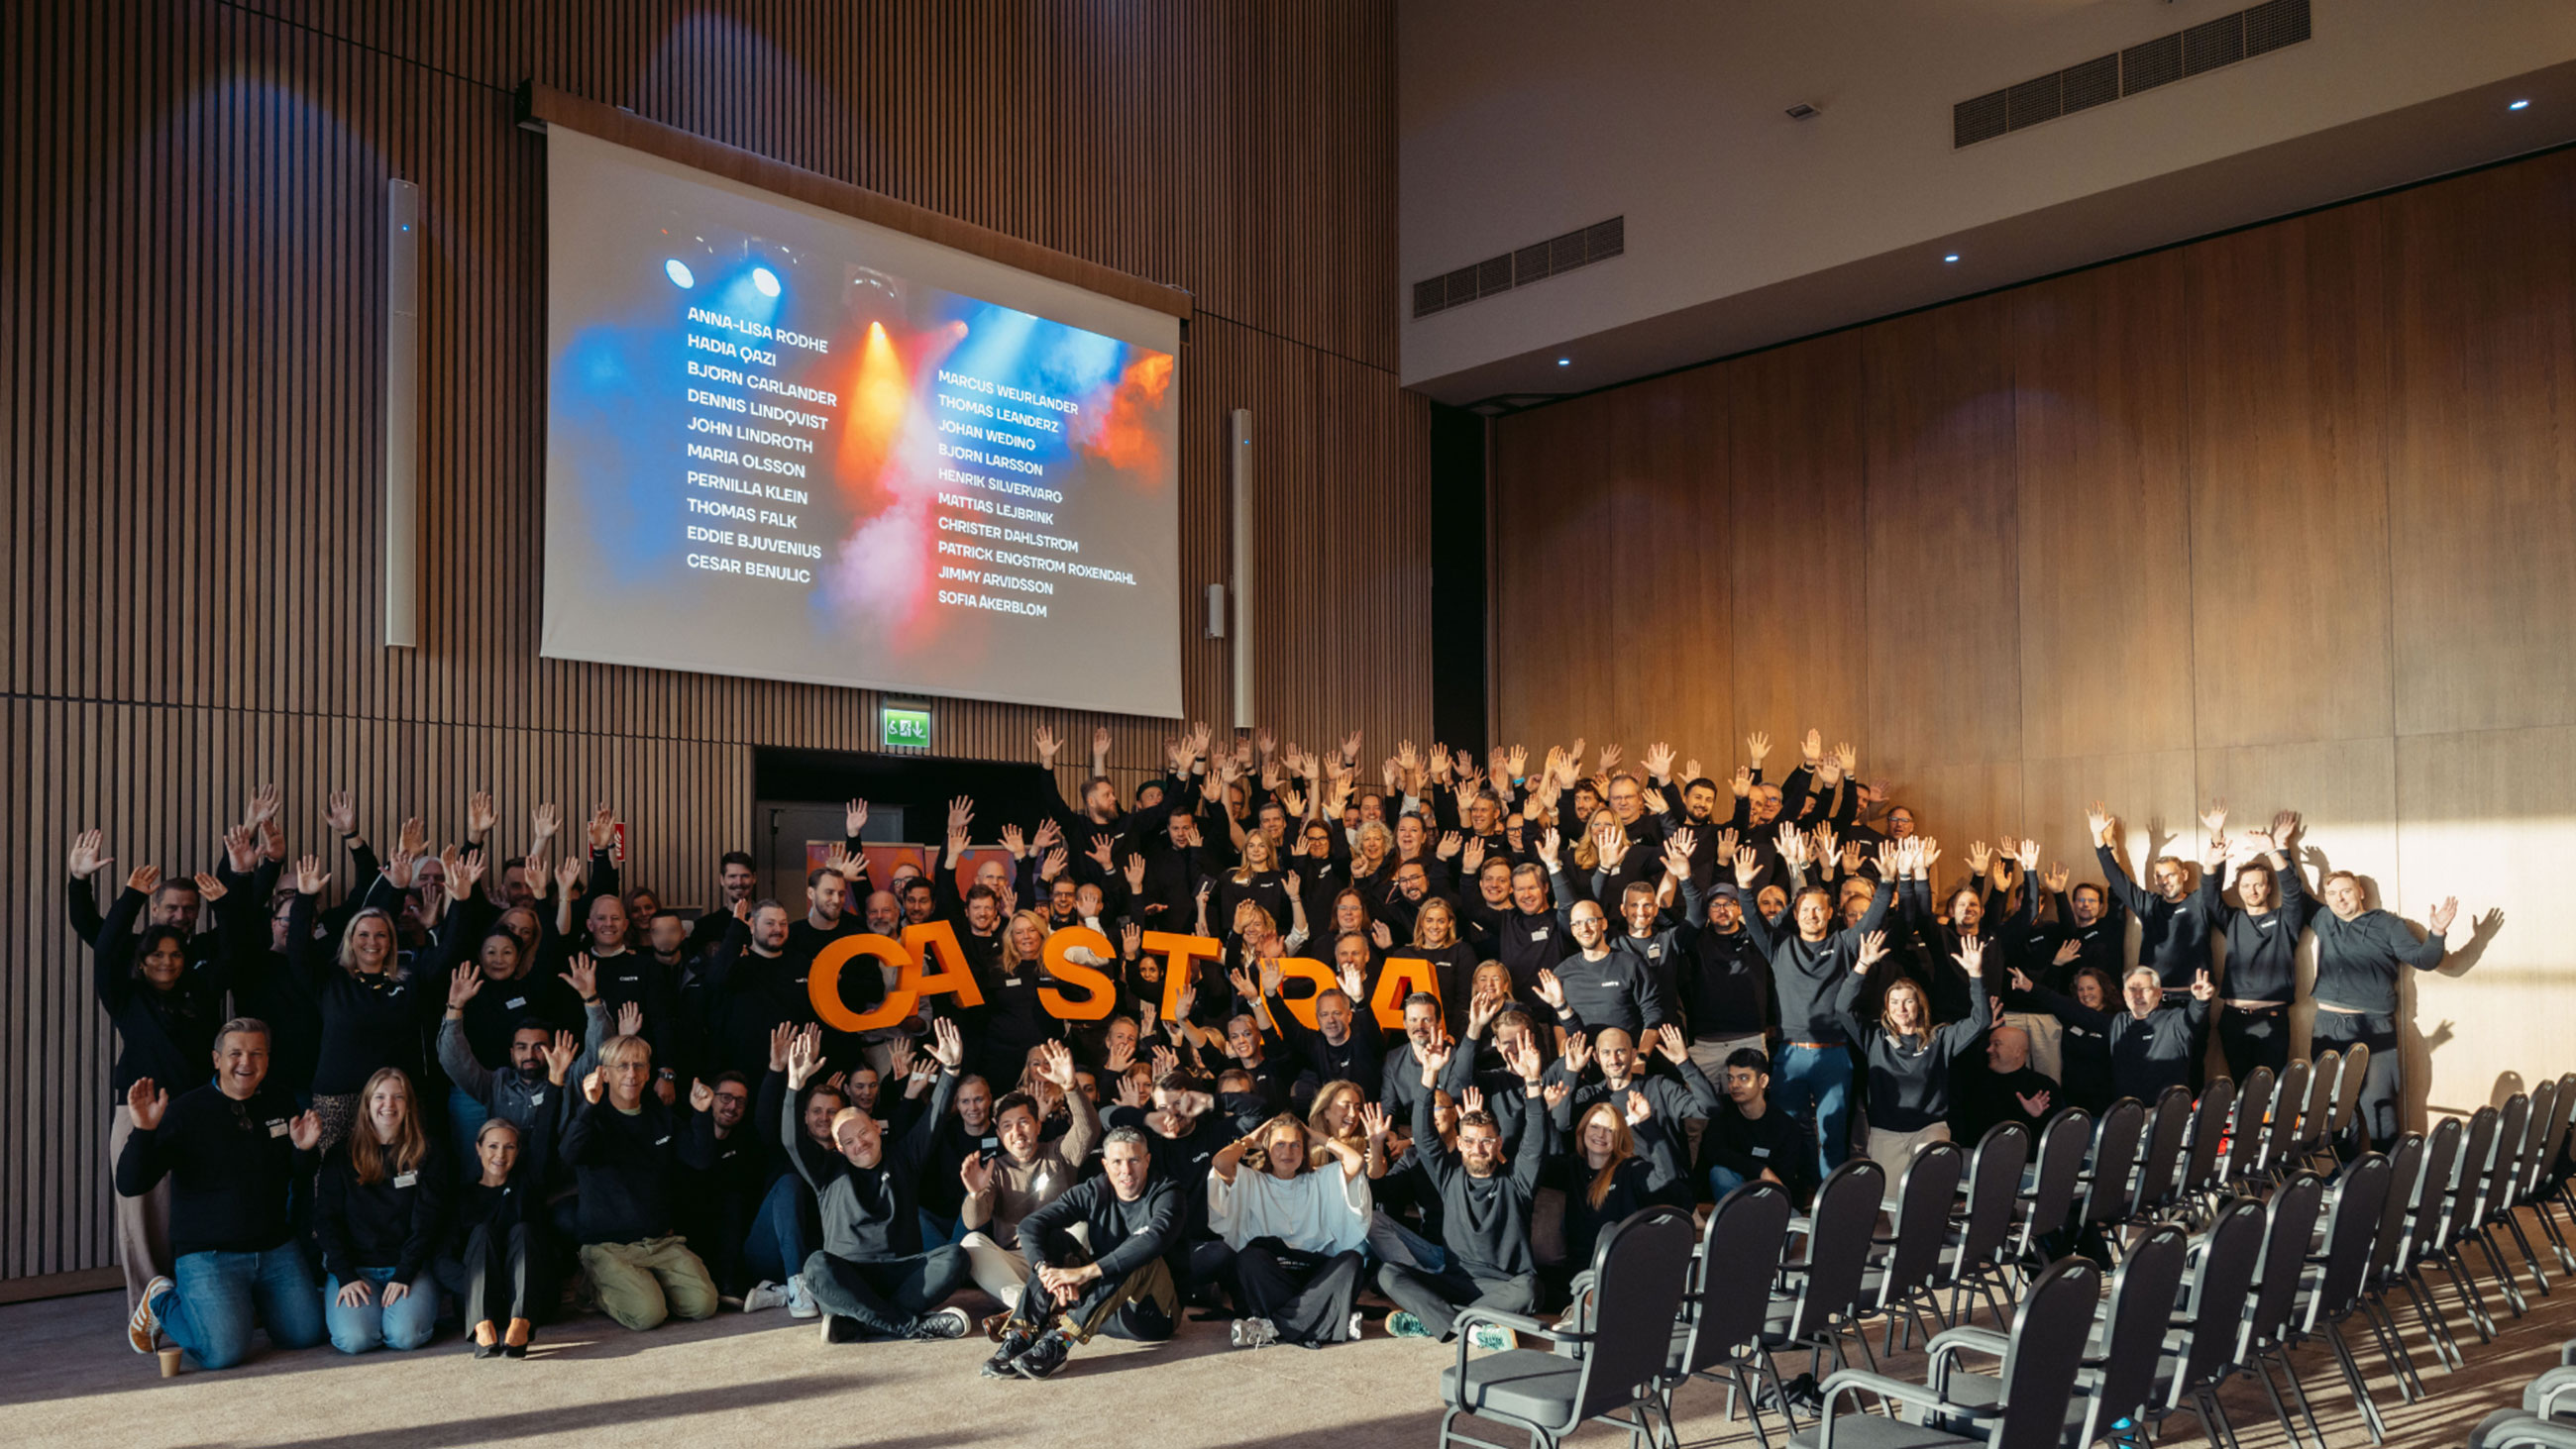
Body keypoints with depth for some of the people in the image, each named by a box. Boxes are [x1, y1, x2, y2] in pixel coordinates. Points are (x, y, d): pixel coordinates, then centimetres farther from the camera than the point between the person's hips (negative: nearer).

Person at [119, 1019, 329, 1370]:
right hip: (207, 1255, -5)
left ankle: (247, 1304, 29)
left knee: (306, 1335, -2)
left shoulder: (282, 1106, 6)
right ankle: (161, 1301, 11)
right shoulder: (186, 1111, -10)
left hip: (276, 1248, 5)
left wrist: (304, 1148, -5)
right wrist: (144, 1132, -30)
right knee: (225, 1351, -20)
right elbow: (129, 1185, -14)